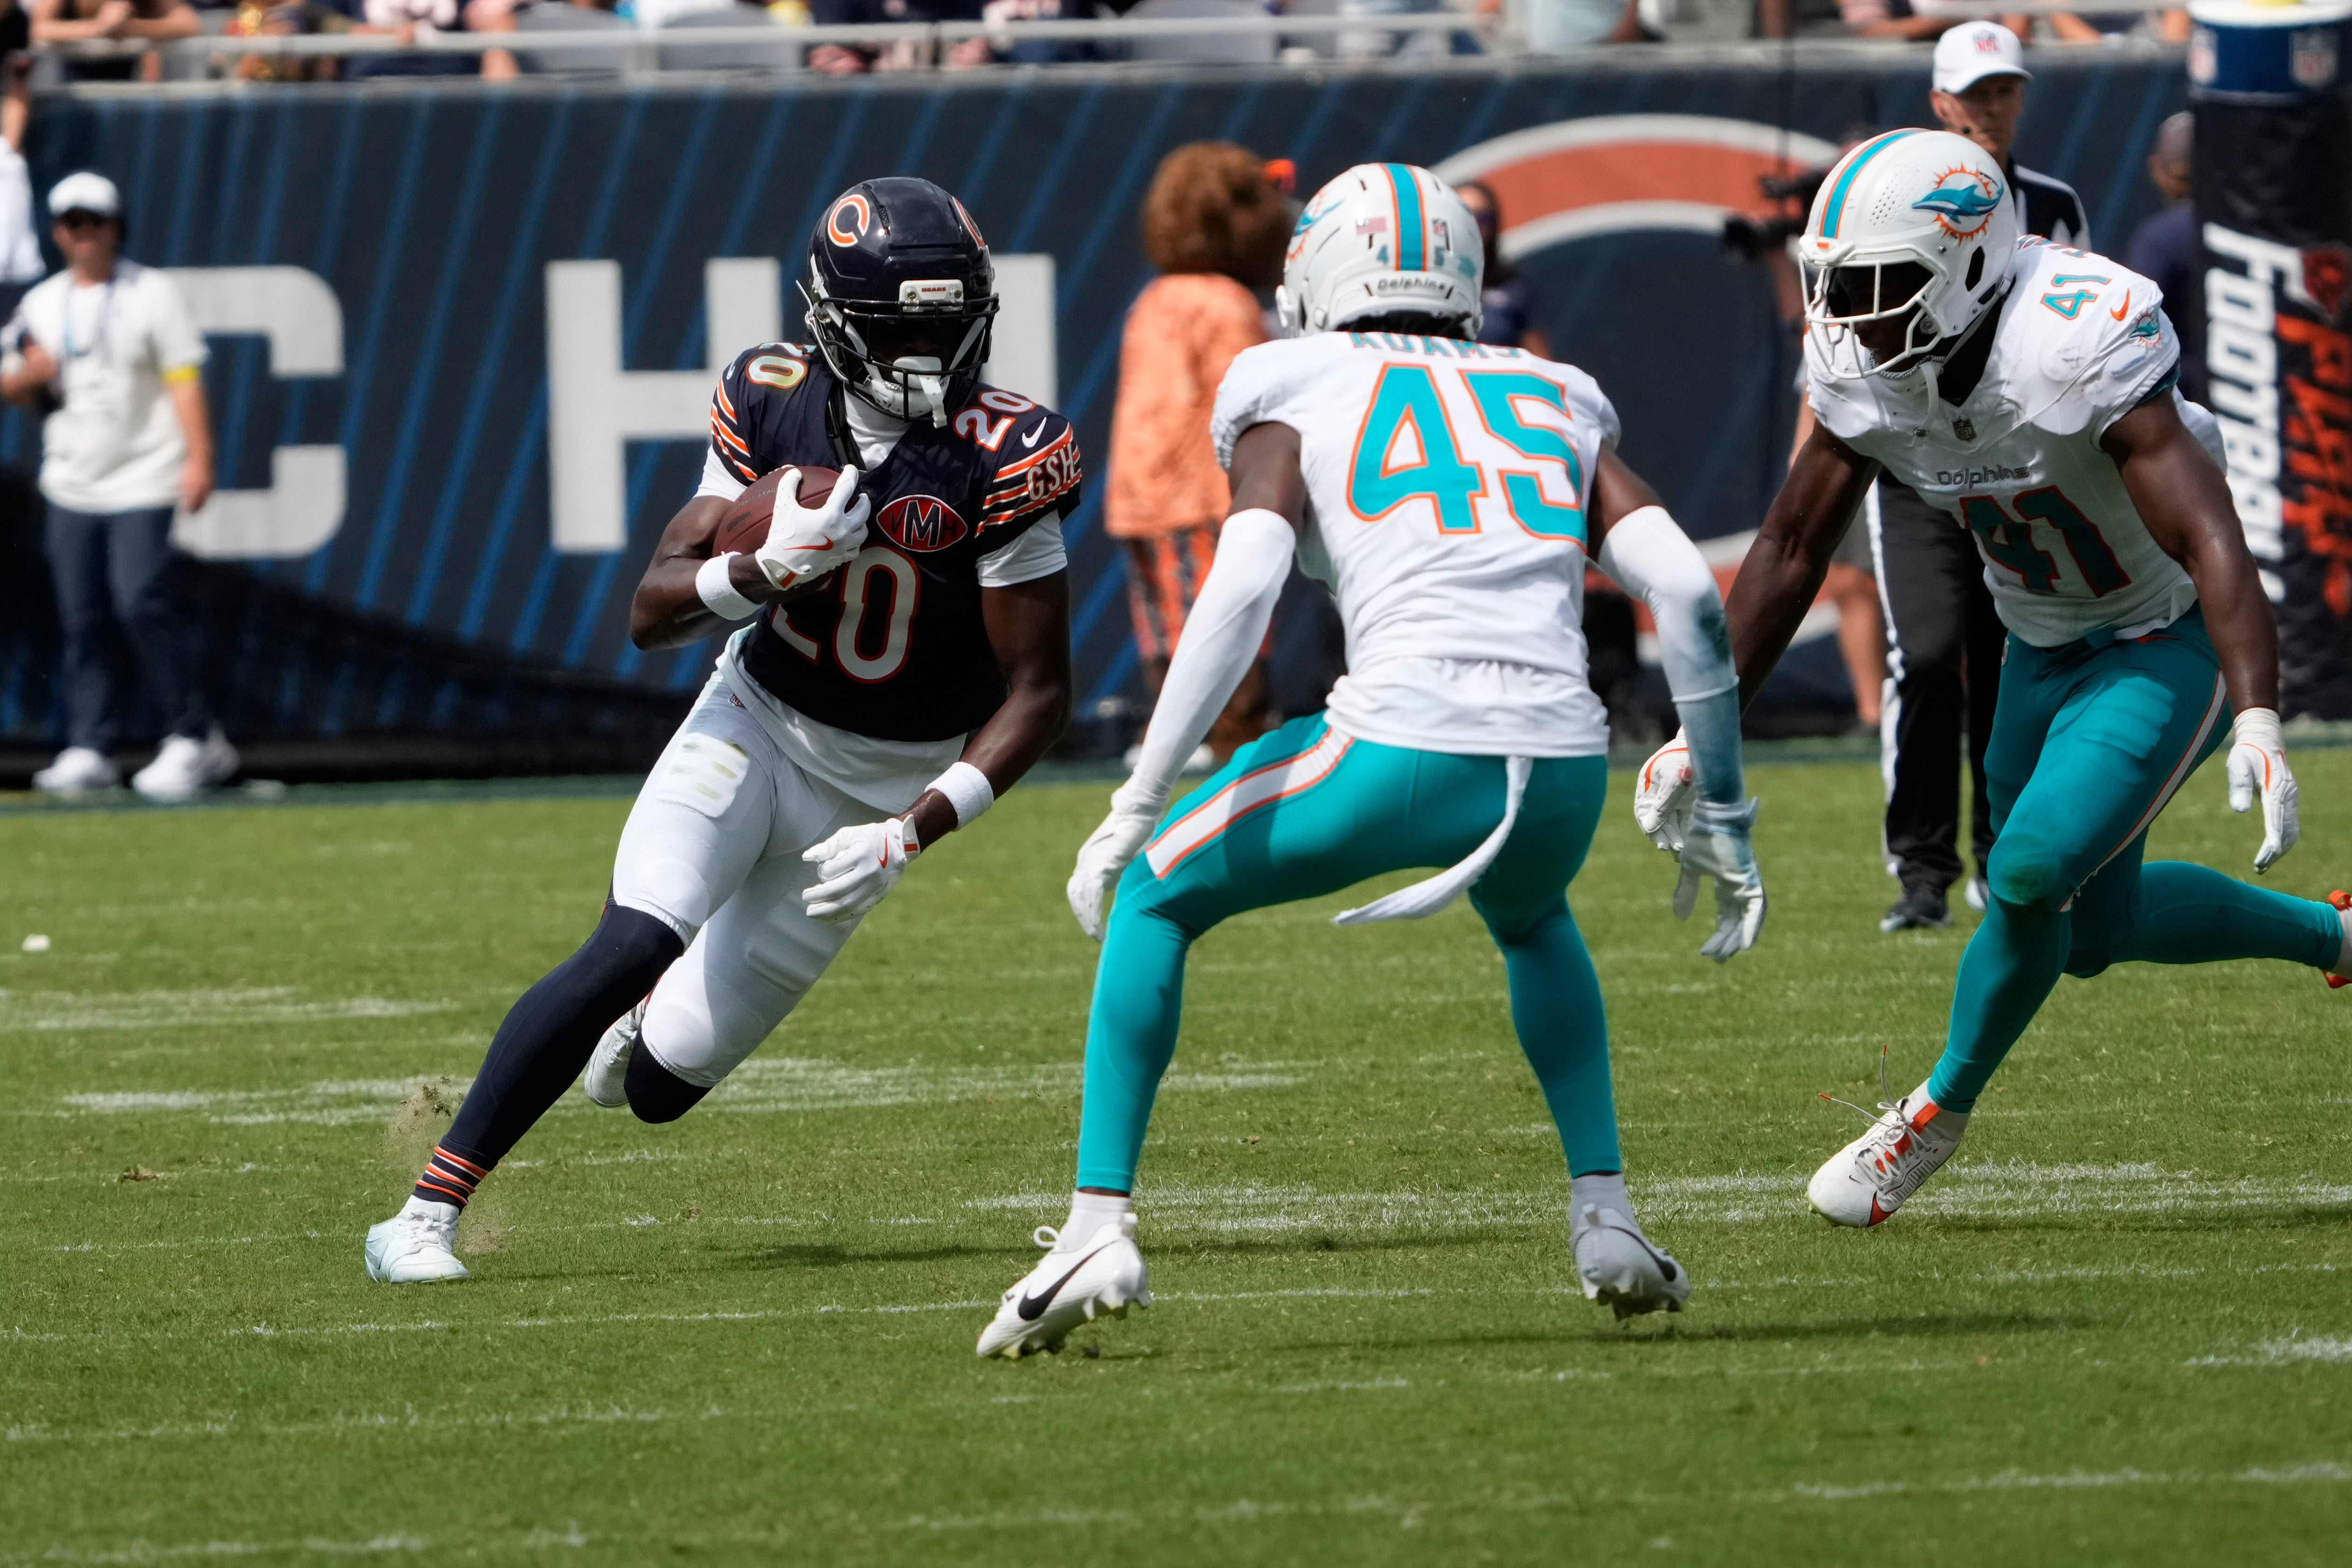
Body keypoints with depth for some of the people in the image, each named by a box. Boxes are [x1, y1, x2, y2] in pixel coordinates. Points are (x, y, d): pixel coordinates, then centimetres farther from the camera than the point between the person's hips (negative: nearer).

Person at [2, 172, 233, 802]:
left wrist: (199, 460, -16)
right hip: (71, 486, 5)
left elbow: (184, 381, -6)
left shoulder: (151, 295, -1)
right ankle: (88, 750, 6)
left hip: (141, 483, -5)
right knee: (81, 618, 2)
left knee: (143, 603, -16)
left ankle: (195, 739, -9)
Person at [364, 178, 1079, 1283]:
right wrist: (764, 569, -32)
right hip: (756, 724, 1)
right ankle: (427, 1213, -20)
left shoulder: (1000, 460, -21)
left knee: (660, 1083, -2)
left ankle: (659, 1018, 39)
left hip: (878, 785, -1)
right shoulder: (774, 403, -12)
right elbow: (651, 614, -11)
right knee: (633, 944, -27)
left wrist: (913, 832, -27)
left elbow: (1038, 692, -17)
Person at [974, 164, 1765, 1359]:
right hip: (1564, 762, 4)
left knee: (1154, 899, 20)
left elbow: (1243, 585, -3)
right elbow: (1688, 596, 13)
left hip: (1408, 753, -4)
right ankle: (1605, 1218, 28)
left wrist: (1138, 806, -2)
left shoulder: (1297, 395, 13)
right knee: (1533, 922, 40)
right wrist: (1721, 815, 20)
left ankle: (1099, 1226, 9)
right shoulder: (1555, 403, 24)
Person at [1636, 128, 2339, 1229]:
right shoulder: (1862, 369, -13)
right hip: (2045, 645, 8)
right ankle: (2333, 937, 39)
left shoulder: (2074, 350, -35)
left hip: (2170, 645, -8)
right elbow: (1791, 548, 0)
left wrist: (2258, 727, -54)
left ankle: (1941, 1115, 5)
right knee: (2092, 930, 16)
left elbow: (2211, 543, -41)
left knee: (2031, 877, -20)